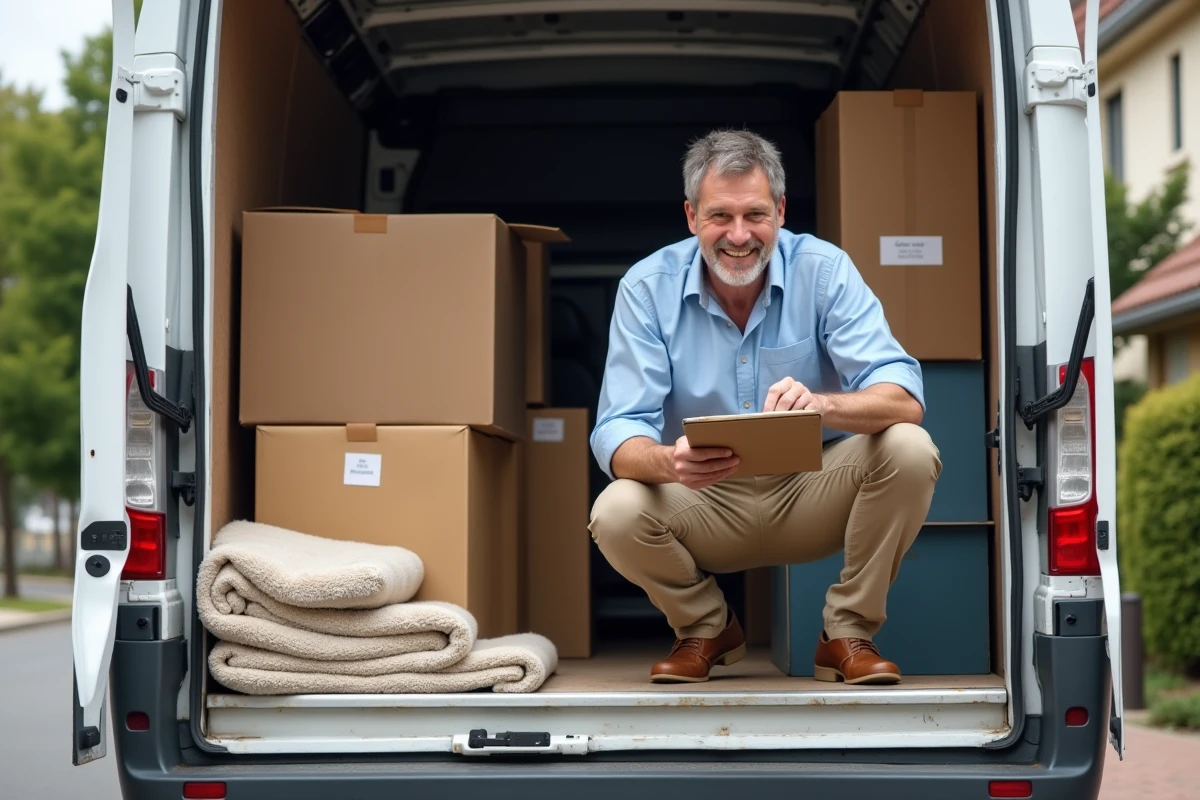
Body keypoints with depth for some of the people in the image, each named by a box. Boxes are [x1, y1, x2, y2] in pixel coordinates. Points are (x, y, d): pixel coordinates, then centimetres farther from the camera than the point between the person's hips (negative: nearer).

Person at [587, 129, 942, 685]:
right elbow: (618, 433, -17)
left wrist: (821, 404, -44)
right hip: (706, 507, 0)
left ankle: (847, 634, -4)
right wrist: (669, 462, -42)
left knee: (908, 450, -27)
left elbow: (904, 400, -21)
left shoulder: (823, 270, -12)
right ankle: (706, 629, 5)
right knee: (616, 514, -29)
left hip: (812, 495, 0)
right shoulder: (647, 287, -10)